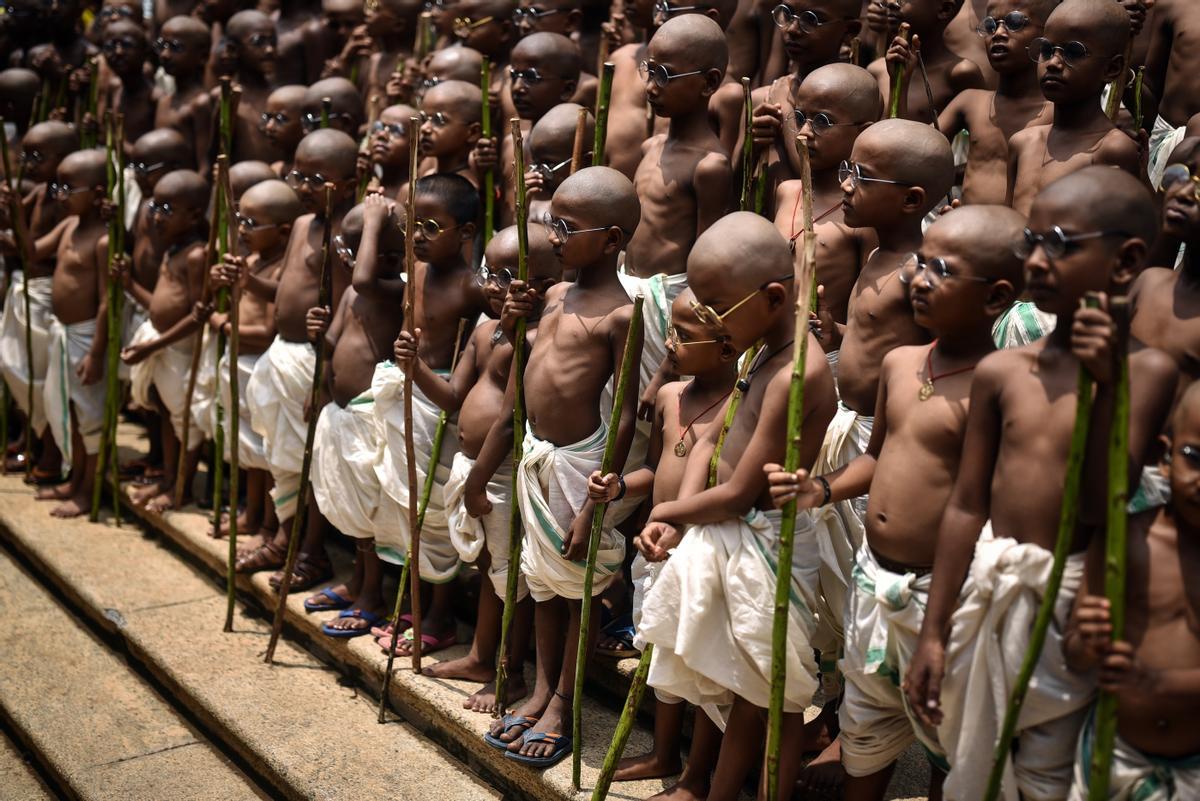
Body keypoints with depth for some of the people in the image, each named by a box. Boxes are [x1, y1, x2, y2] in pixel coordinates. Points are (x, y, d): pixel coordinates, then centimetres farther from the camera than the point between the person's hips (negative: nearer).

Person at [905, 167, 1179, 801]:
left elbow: (1100, 506, -16)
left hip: (1068, 605, -3)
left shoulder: (1144, 370, -10)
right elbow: (967, 506, 2)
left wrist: (1107, 388, -27)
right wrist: (933, 634, 4)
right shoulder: (1001, 371, 0)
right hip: (982, 592, 4)